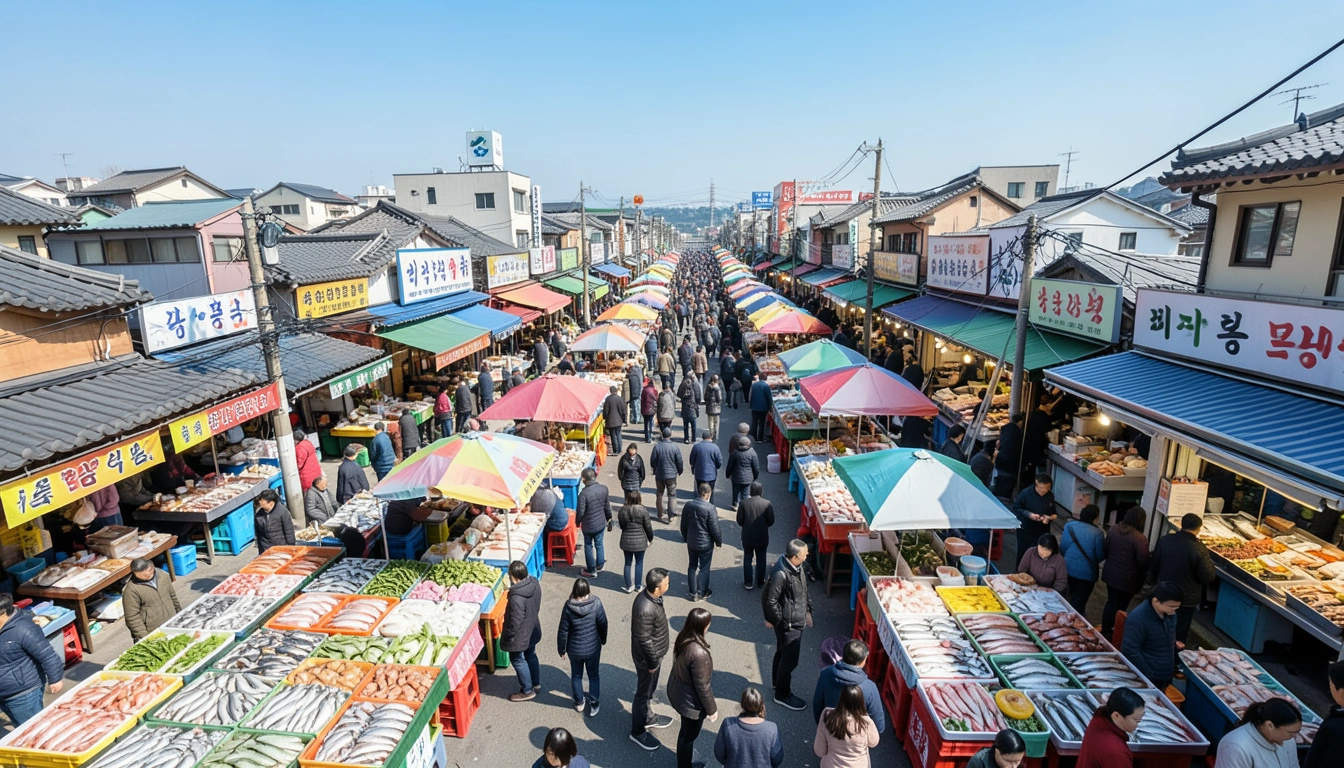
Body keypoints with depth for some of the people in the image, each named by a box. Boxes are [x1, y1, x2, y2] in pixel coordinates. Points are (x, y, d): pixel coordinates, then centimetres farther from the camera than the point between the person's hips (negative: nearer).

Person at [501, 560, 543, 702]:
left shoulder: (517, 597, -36)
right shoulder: (534, 582, -12)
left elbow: (516, 622, -28)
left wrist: (507, 636, -12)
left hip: (520, 634, -8)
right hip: (533, 629, 8)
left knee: (518, 660, 15)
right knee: (531, 655, 26)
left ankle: (528, 691, 30)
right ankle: (536, 683, 45)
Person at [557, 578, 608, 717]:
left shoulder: (568, 606, -21)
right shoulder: (596, 603, -20)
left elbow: (563, 631, -13)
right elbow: (603, 624, -8)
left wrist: (561, 649, 3)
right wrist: (603, 640, 10)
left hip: (574, 649, 0)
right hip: (593, 648, 0)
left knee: (576, 675, 24)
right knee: (594, 675, 21)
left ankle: (579, 703, 40)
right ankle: (594, 705, 30)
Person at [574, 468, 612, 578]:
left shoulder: (584, 493, -26)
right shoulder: (604, 489, -11)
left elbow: (580, 512, -18)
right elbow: (607, 507, -1)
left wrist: (577, 522, 2)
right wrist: (608, 519, 14)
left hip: (588, 525, -4)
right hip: (601, 523, 4)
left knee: (588, 547, 15)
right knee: (599, 544, 22)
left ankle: (591, 571, 26)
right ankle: (599, 566, 38)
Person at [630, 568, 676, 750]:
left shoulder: (650, 595, -9)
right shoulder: (645, 609, -39)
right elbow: (644, 640, -28)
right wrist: (652, 662, -16)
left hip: (654, 654, 8)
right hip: (647, 657, -8)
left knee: (649, 690, 28)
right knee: (644, 693, 13)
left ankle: (647, 718, 50)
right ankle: (637, 732, 34)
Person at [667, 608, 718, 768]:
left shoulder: (682, 637, -13)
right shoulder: (699, 653, -38)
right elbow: (702, 686, -26)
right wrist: (712, 708, -10)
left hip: (677, 690, 8)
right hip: (691, 700, -8)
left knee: (686, 731, 30)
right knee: (689, 735, 19)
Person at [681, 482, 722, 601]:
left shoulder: (688, 505, -7)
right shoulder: (710, 508, -23)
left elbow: (683, 525, 4)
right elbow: (714, 529, -16)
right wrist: (719, 541, 0)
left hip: (691, 542, 5)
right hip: (705, 543, -5)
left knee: (692, 566, 17)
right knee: (704, 568, 11)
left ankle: (693, 592, 25)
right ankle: (702, 593, 22)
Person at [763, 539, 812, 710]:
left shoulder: (797, 567, -3)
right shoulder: (781, 574, -32)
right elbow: (770, 600, -25)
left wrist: (807, 610, 14)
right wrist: (774, 620, -13)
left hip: (797, 621, 9)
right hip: (788, 625, -9)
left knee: (782, 654, 25)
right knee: (789, 660, 6)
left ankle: (778, 683, 45)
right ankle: (782, 695, 25)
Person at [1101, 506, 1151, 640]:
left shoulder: (1113, 530, -4)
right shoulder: (1140, 538, -23)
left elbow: (1105, 551, 6)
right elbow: (1143, 562, -18)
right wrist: (1143, 575, 1)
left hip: (1110, 573, 5)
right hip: (1128, 579, -5)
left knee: (1111, 603, 19)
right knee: (1120, 607, 10)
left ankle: (1105, 631, 29)